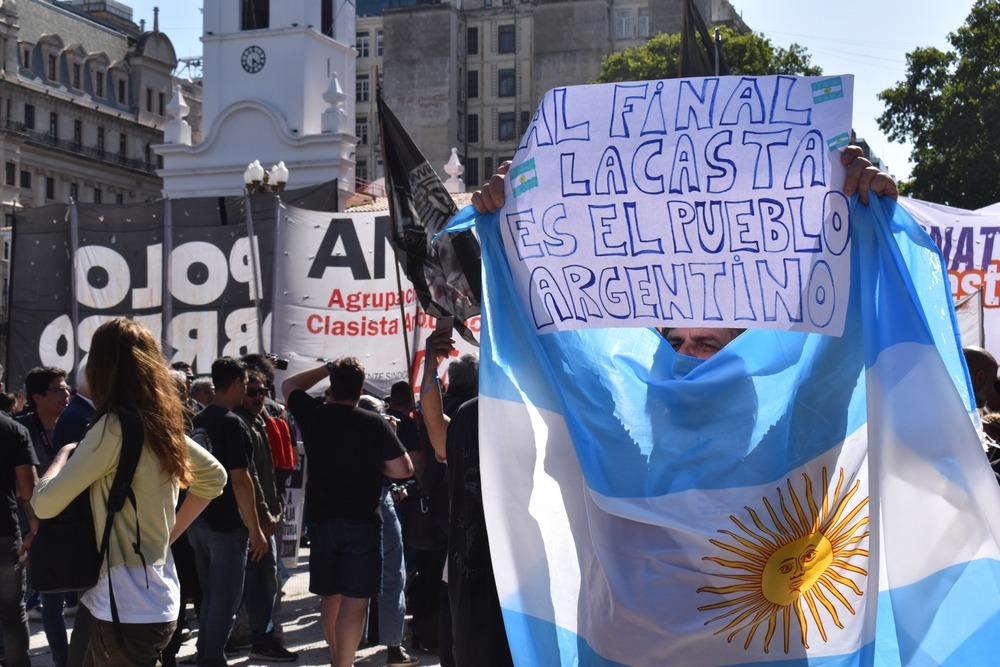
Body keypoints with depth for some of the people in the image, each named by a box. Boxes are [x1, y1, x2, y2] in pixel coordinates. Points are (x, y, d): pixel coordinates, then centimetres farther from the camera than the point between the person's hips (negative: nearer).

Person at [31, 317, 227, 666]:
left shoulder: (115, 426, -17)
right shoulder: (162, 423, 5)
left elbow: (45, 504, -15)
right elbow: (214, 476, 20)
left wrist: (64, 454, 4)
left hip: (127, 608, -8)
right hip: (155, 597, 8)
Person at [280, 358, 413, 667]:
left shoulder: (312, 416, -1)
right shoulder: (374, 424, -11)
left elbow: (289, 385, 19)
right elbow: (404, 470, -10)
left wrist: (327, 368, 17)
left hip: (321, 520, 4)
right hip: (362, 522, -4)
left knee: (330, 596, 17)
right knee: (354, 600, -4)